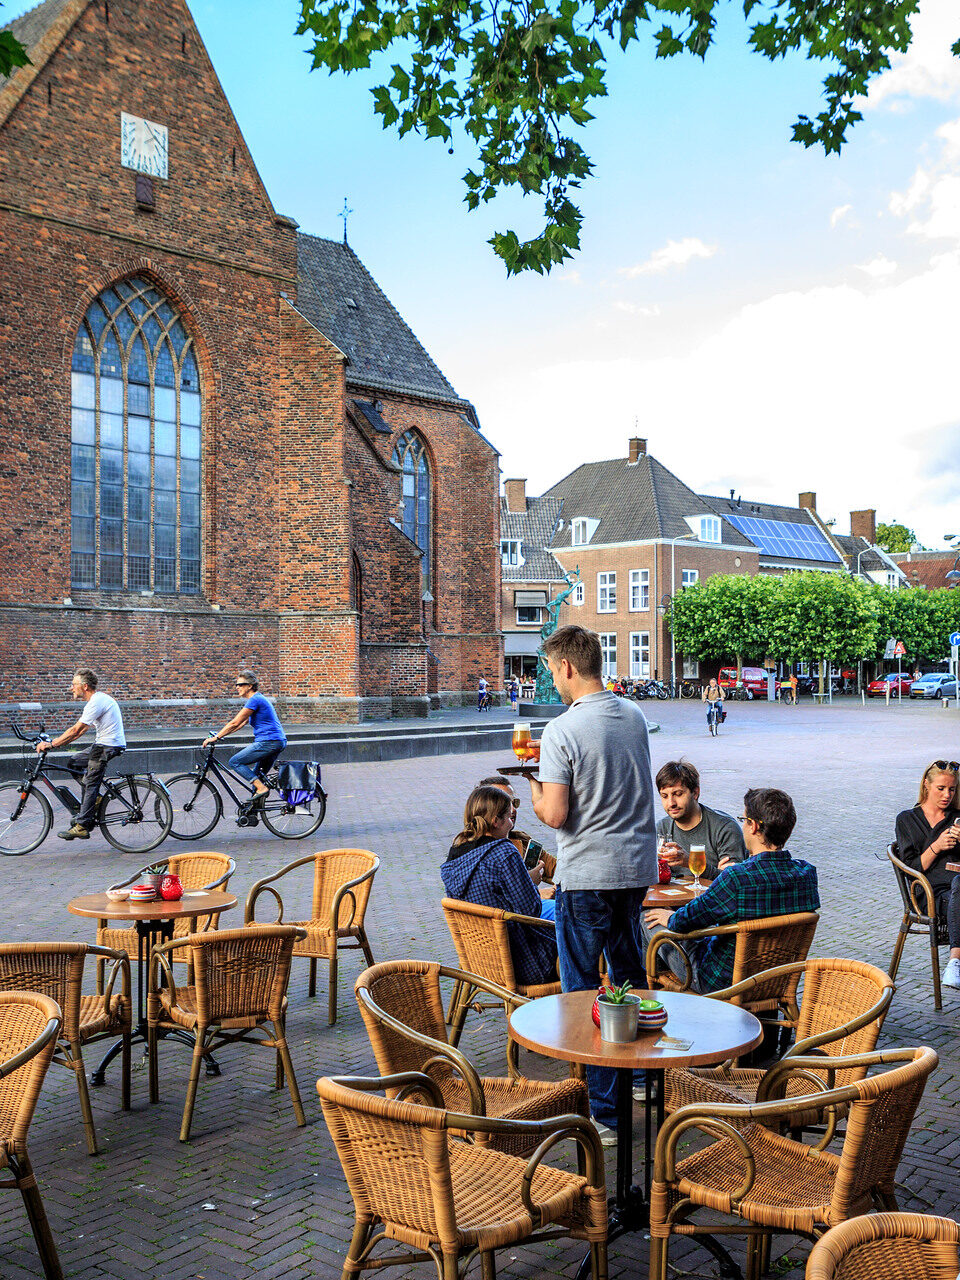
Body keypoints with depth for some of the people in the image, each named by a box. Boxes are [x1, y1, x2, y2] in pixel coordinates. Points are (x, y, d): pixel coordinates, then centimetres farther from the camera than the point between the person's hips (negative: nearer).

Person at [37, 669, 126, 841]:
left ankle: (81, 826, -7)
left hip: (108, 746, -10)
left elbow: (76, 730, -20)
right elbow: (81, 730, 18)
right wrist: (55, 742, 14)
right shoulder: (99, 699, 15)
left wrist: (51, 744, -15)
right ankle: (93, 801, 17)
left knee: (90, 784, -8)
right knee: (75, 763, 15)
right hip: (103, 744, 10)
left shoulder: (96, 702, -17)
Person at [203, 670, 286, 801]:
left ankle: (261, 788, -12)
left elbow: (235, 723, -13)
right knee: (257, 775, 17)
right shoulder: (257, 699, 19)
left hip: (268, 742, -10)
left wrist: (216, 737, -8)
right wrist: (220, 734, 19)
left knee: (234, 762, -5)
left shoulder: (255, 699, -11)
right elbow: (241, 723, 23)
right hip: (278, 742, 10)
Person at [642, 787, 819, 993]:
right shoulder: (807, 873, -14)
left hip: (723, 983, -7)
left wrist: (671, 919, 3)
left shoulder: (737, 878, -33)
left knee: (650, 918, 15)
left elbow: (685, 922, -20)